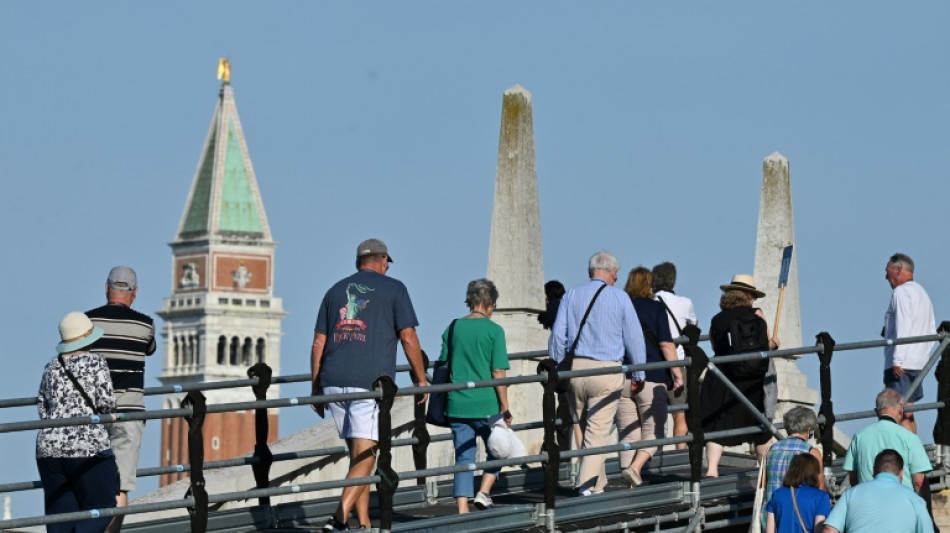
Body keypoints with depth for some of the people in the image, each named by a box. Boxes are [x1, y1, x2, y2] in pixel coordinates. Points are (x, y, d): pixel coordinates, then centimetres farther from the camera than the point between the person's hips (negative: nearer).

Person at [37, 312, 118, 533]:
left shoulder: (51, 367, 12)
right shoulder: (95, 362, -3)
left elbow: (42, 407, 15)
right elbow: (106, 402, -10)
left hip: (49, 448, 5)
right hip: (89, 448, -5)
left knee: (59, 514, 6)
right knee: (101, 509, 1)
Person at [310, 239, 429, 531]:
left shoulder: (336, 290, 19)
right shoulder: (393, 289, 6)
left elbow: (318, 344, 16)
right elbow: (408, 338, 0)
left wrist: (316, 388, 19)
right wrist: (421, 379, 9)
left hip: (334, 383, 5)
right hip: (371, 382, -5)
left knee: (357, 454, 15)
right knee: (365, 457, -8)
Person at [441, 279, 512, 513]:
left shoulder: (452, 328, 6)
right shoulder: (493, 331, -7)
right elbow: (498, 373, -10)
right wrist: (505, 407, -3)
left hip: (457, 405, 4)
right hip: (486, 404, -4)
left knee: (463, 458, 7)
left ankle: (462, 509, 0)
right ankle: (484, 492, 4)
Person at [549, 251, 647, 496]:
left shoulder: (571, 296, 8)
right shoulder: (620, 298, 1)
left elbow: (557, 336, 5)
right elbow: (634, 338, 3)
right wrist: (638, 374, 11)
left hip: (574, 368, 3)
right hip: (606, 370, -3)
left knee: (582, 427, 15)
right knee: (599, 430, -2)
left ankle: (598, 482, 22)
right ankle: (588, 487, -9)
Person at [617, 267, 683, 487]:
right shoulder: (655, 308, -1)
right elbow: (666, 344, -7)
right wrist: (677, 373, -3)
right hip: (651, 377, -3)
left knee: (628, 435, 7)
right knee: (654, 431, 2)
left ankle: (630, 479, 2)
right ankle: (635, 467, -20)